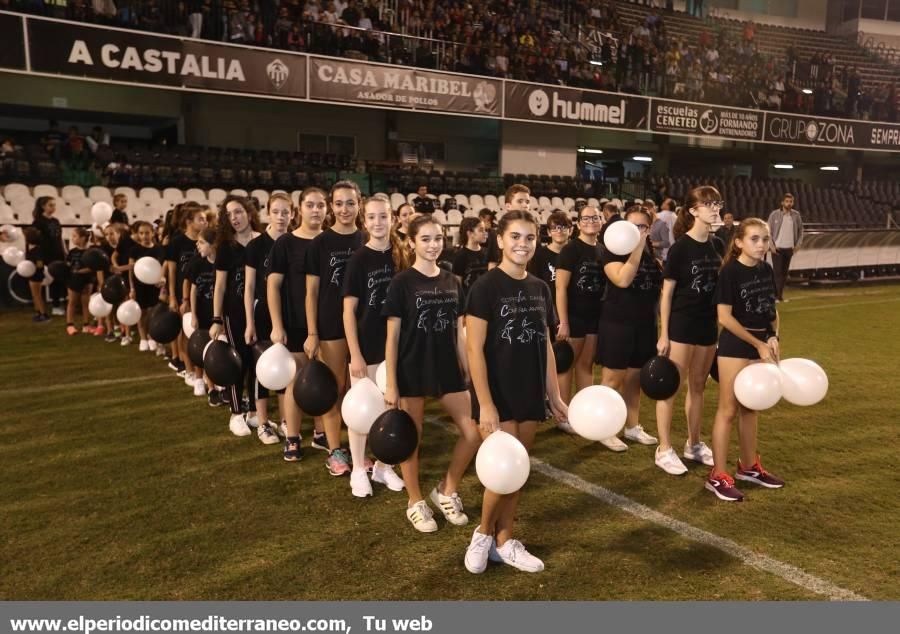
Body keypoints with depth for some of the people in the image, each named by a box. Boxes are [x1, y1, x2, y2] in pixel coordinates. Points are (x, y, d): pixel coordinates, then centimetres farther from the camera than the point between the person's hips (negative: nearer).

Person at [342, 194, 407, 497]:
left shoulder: (401, 256, 3)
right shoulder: (359, 259, -8)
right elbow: (349, 310, -9)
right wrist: (355, 353, -13)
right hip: (366, 345, -4)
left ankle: (382, 465, 28)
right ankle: (358, 469, 22)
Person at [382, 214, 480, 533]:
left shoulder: (453, 282, 6)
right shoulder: (402, 282, -8)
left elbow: (459, 333, 11)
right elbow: (392, 336, -8)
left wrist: (468, 371, 9)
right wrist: (391, 384, -10)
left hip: (448, 369, 5)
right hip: (412, 371, -4)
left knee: (474, 433, 2)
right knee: (412, 437, 8)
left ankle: (447, 491, 24)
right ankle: (416, 503, 27)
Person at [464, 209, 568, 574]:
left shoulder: (540, 289, 7)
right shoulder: (486, 286, -11)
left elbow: (545, 346, 12)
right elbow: (474, 349, -13)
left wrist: (554, 396, 11)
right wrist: (485, 403, -17)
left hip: (529, 395, 6)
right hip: (496, 396, -6)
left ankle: (505, 541, 27)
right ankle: (483, 533, 21)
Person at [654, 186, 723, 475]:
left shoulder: (716, 246, 6)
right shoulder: (680, 247, -11)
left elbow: (720, 286, 14)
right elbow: (667, 292, -10)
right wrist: (664, 334, -13)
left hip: (708, 324, 7)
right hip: (681, 324, -6)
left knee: (698, 386, 15)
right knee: (670, 386, -1)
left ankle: (694, 444, 28)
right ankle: (664, 450, 8)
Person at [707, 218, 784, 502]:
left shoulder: (766, 270, 6)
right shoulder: (730, 272, -15)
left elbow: (772, 309, 15)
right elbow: (725, 317, -18)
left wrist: (773, 338, -2)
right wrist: (758, 344, -15)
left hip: (763, 344, 7)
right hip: (735, 345, -7)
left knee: (750, 407, 17)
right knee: (728, 409, -2)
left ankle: (749, 466, 31)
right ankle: (718, 476, 5)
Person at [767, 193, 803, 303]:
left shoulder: (796, 215, 4)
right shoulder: (774, 214, -5)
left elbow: (800, 230, 13)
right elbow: (768, 231, -2)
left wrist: (798, 244, 3)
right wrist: (771, 246, -9)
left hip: (789, 248, 3)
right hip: (777, 248, -3)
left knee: (785, 272, 7)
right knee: (777, 272, -8)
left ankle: (780, 295, 13)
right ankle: (776, 295, -6)